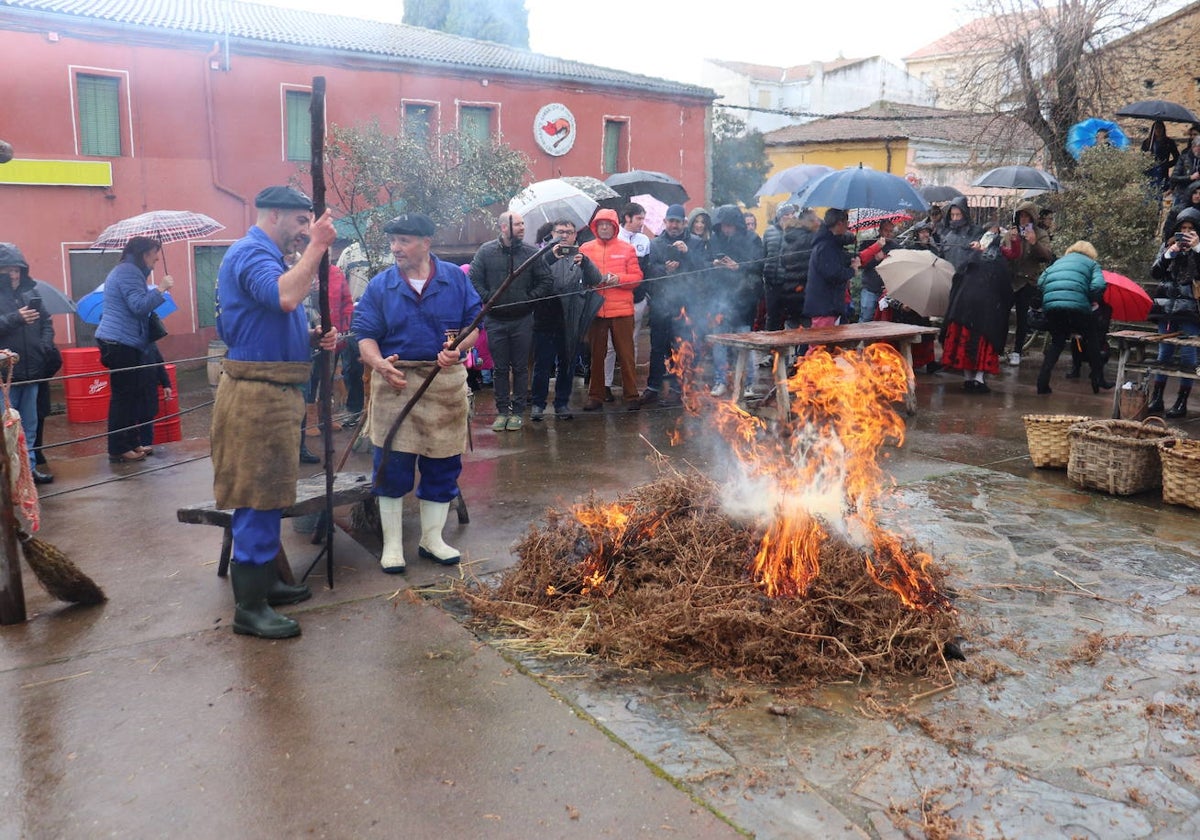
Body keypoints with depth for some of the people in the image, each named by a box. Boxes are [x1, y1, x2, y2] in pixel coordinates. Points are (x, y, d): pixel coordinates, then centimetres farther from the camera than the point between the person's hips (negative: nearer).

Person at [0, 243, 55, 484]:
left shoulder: (30, 293, 9)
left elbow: (46, 322, 15)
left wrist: (45, 344, 0)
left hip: (30, 370, 6)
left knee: (29, 425, 14)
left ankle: (28, 468, 23)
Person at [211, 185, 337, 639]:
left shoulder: (266, 255, 20)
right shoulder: (252, 253, -13)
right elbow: (284, 297, -34)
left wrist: (313, 337, 6)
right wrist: (316, 247, -25)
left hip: (272, 393, 11)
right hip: (258, 394, -11)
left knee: (268, 496, 17)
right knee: (258, 498, -6)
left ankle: (264, 582, 30)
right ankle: (249, 608, 1)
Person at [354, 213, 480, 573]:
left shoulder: (455, 278, 1)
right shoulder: (380, 285, 1)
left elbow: (474, 323, 2)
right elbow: (365, 335, 0)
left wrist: (459, 348, -18)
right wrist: (380, 364, -20)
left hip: (445, 382, 1)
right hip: (396, 382, -1)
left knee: (443, 464, 9)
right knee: (392, 466, 1)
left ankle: (432, 538, 26)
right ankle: (392, 543, 16)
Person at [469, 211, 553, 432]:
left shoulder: (531, 252, 0)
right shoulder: (486, 251, -1)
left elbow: (547, 281, 3)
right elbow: (474, 280, 0)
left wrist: (530, 298, -3)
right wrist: (487, 299, -9)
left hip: (522, 319, 0)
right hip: (495, 320, 0)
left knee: (520, 367, 6)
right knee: (499, 368, 7)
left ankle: (517, 411, 15)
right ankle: (502, 411, 16)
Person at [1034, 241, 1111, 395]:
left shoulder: (1058, 261, 30)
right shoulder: (1092, 264, 18)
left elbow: (1041, 281, 17)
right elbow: (1098, 285, -1)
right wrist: (1095, 301, 16)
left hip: (1050, 304, 3)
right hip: (1077, 304, -3)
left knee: (1057, 341, 19)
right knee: (1091, 339, 19)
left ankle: (1043, 381, 6)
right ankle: (1098, 379, 21)